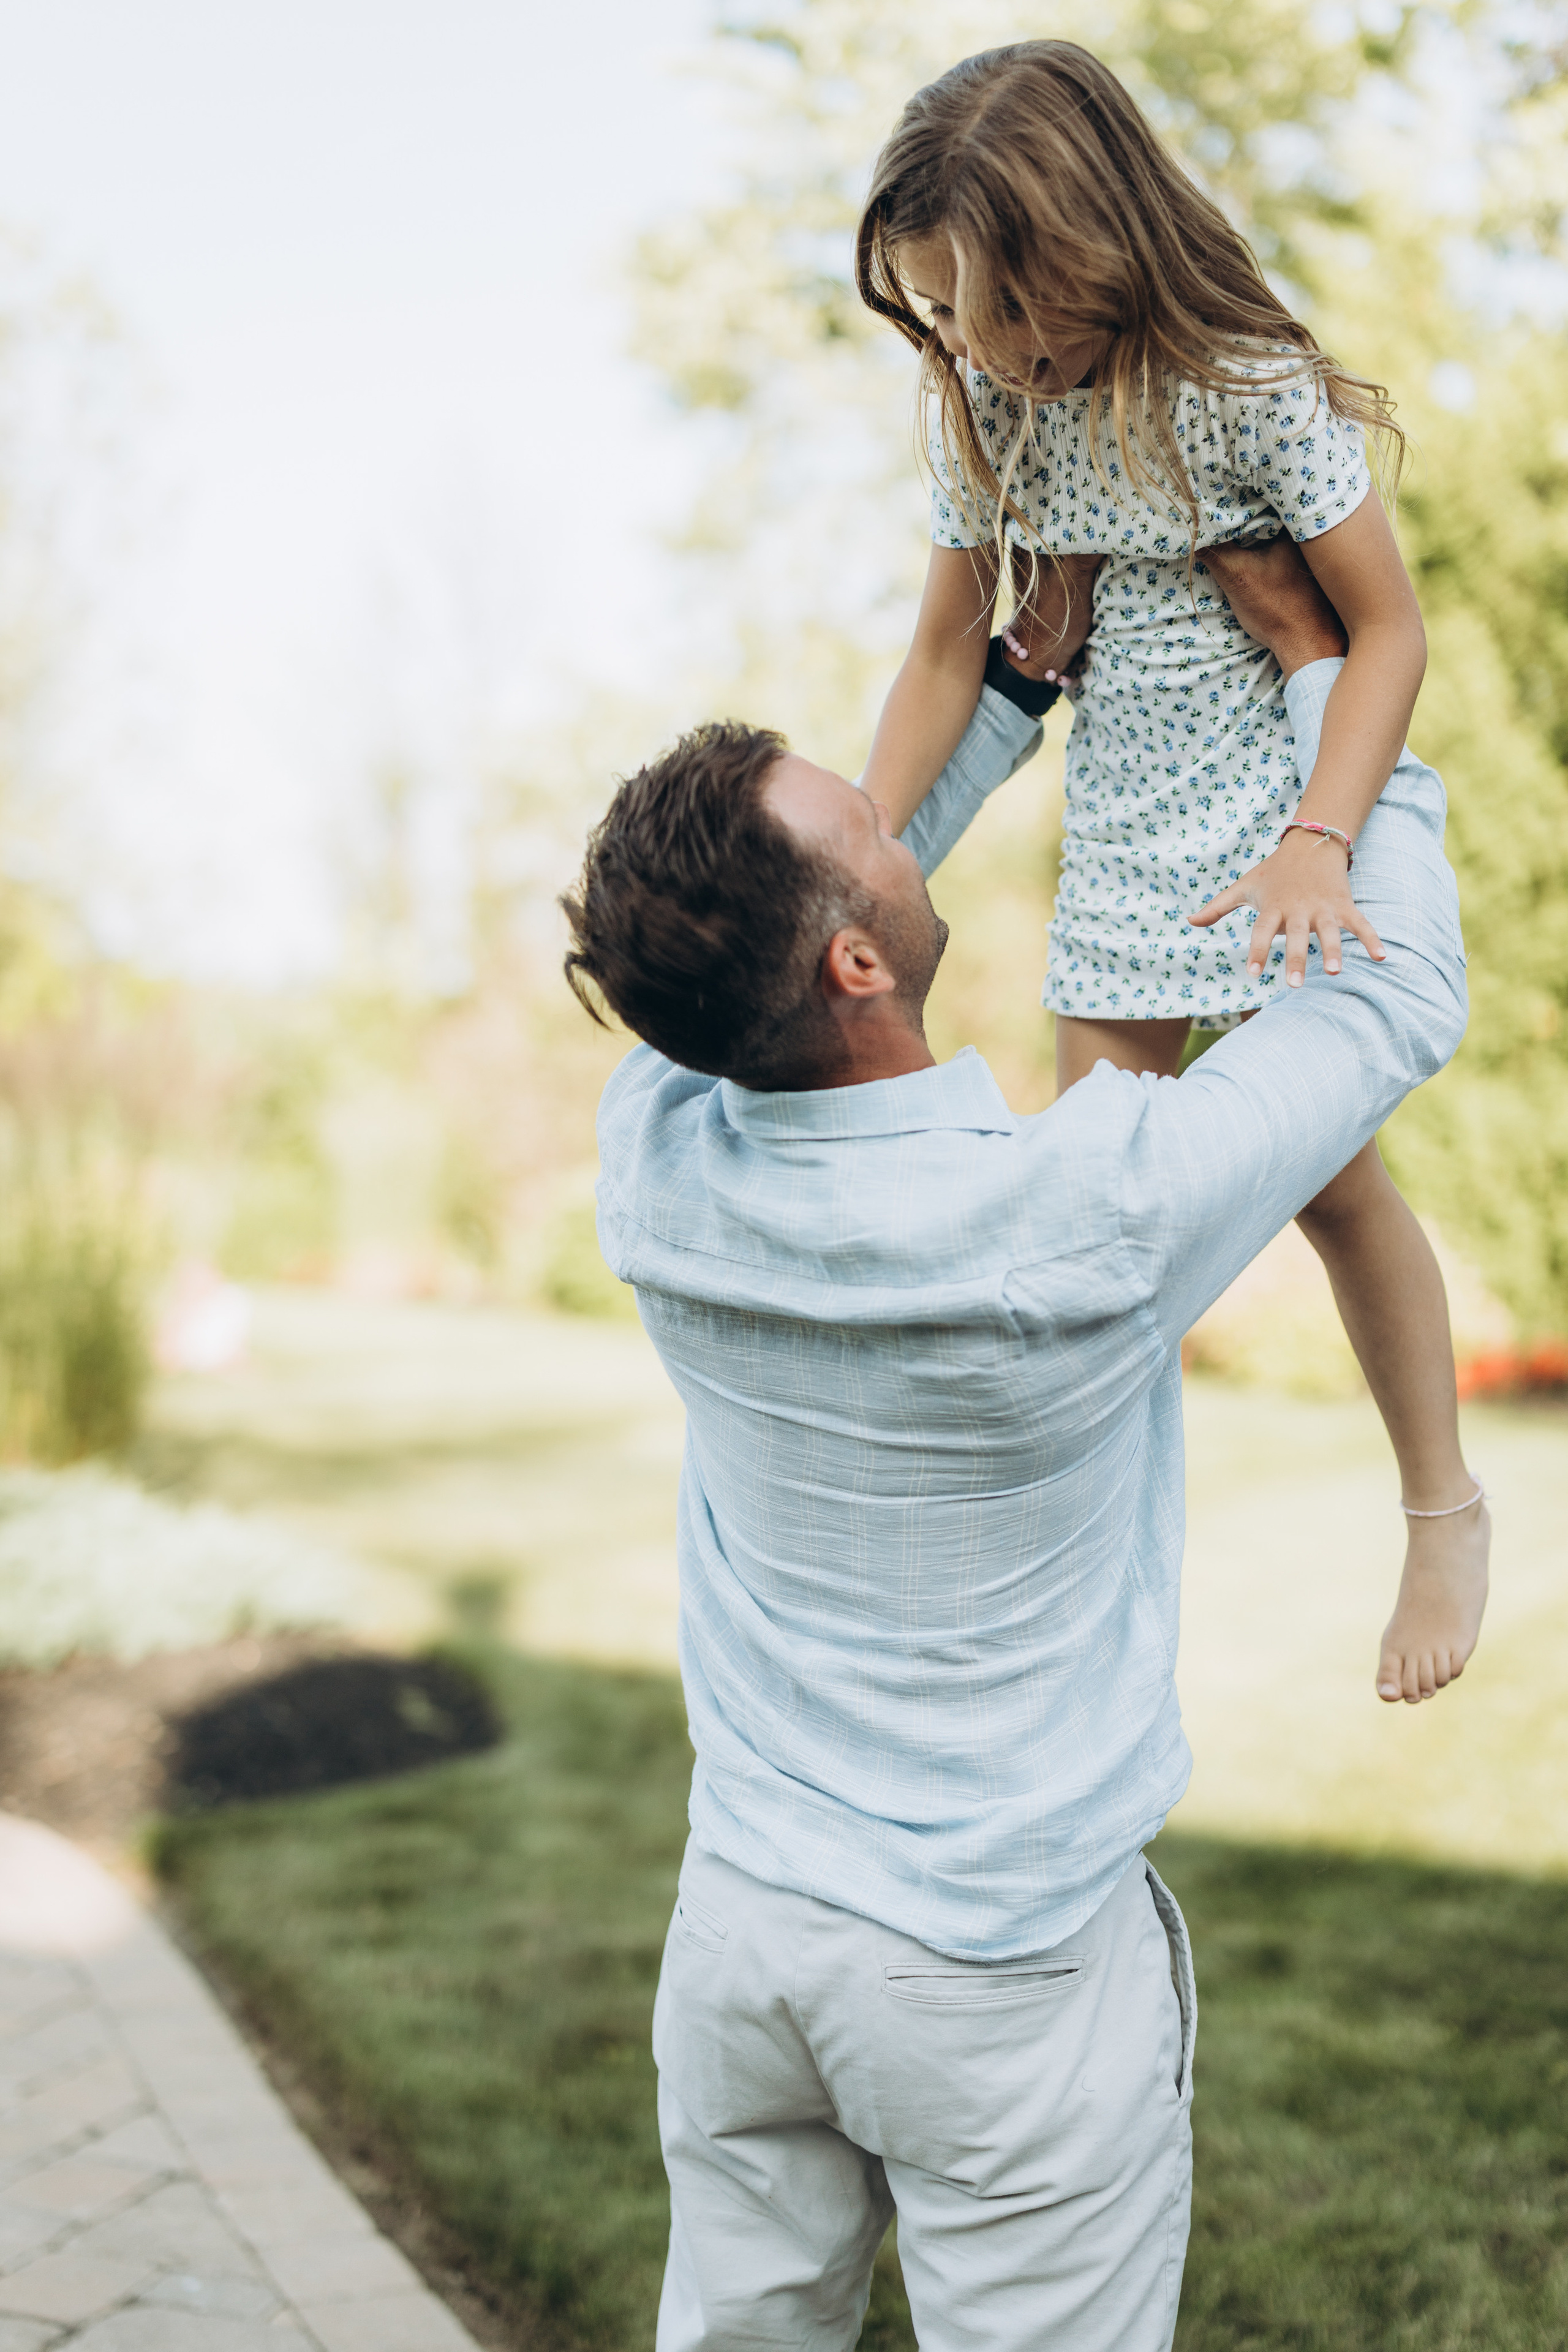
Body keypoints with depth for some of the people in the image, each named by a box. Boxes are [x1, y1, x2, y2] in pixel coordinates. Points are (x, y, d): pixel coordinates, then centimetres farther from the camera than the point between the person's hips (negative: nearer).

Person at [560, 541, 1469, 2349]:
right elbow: (1401, 997, -9)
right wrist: (1315, 660, 1)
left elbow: (801, 924, 9)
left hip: (737, 1920, 5)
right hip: (1003, 1969, -5)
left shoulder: (657, 1154, -13)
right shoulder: (1089, 1216, -27)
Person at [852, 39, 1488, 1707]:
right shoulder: (984, 412, -4)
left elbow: (1389, 628, -14)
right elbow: (947, 654, 3)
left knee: (1328, 1176, 1)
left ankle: (1444, 1507, 22)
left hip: (1282, 830, -5)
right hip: (1118, 848, 5)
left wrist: (1316, 848, -26)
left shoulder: (1249, 388, -19)